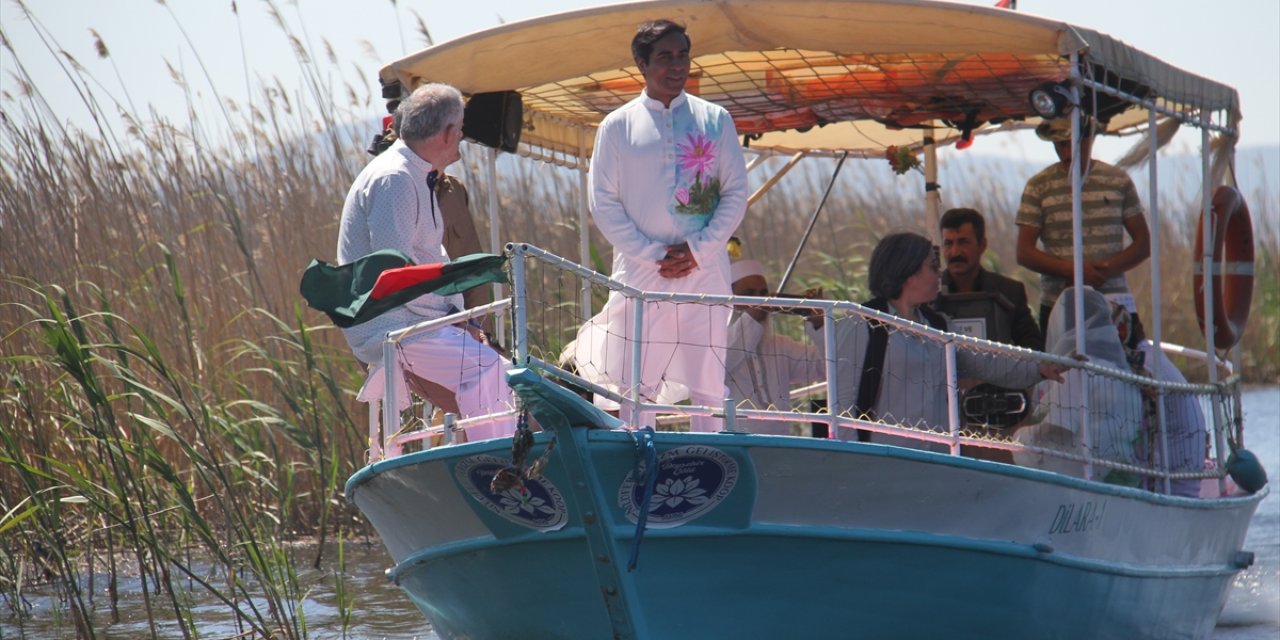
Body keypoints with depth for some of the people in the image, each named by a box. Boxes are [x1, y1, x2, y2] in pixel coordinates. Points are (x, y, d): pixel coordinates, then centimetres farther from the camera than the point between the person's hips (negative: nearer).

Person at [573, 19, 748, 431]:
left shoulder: (715, 120, 8)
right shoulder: (618, 126, 5)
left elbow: (736, 194, 5)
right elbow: (603, 203, 2)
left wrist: (699, 250, -8)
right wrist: (651, 256, -9)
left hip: (704, 271, 1)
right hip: (639, 274, -1)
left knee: (707, 383, 2)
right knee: (631, 388, -4)